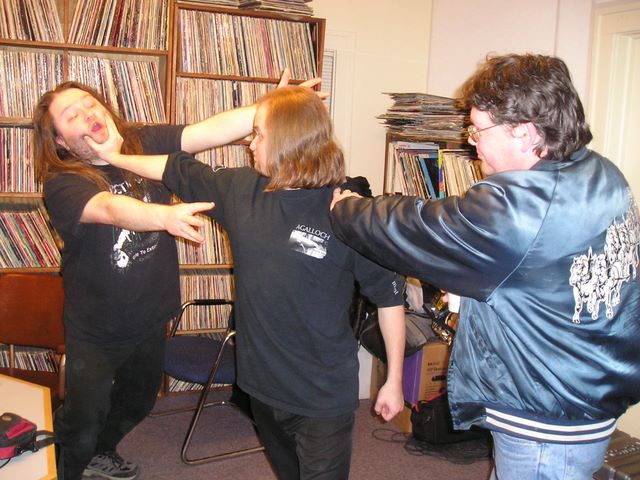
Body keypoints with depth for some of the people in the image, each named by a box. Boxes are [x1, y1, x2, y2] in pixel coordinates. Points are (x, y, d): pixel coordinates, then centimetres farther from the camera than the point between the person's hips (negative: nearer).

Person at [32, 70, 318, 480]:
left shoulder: (146, 143, -8)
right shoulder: (62, 184, -21)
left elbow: (211, 131, -22)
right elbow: (109, 208, -42)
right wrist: (165, 216, -61)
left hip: (151, 319, 5)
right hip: (97, 331, -5)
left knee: (139, 401, 28)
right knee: (83, 423, 9)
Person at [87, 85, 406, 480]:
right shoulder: (240, 190, -3)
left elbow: (389, 296, -13)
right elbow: (179, 171, 13)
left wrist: (395, 380, -7)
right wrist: (113, 155, 21)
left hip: (325, 398, -6)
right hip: (263, 384, 6)